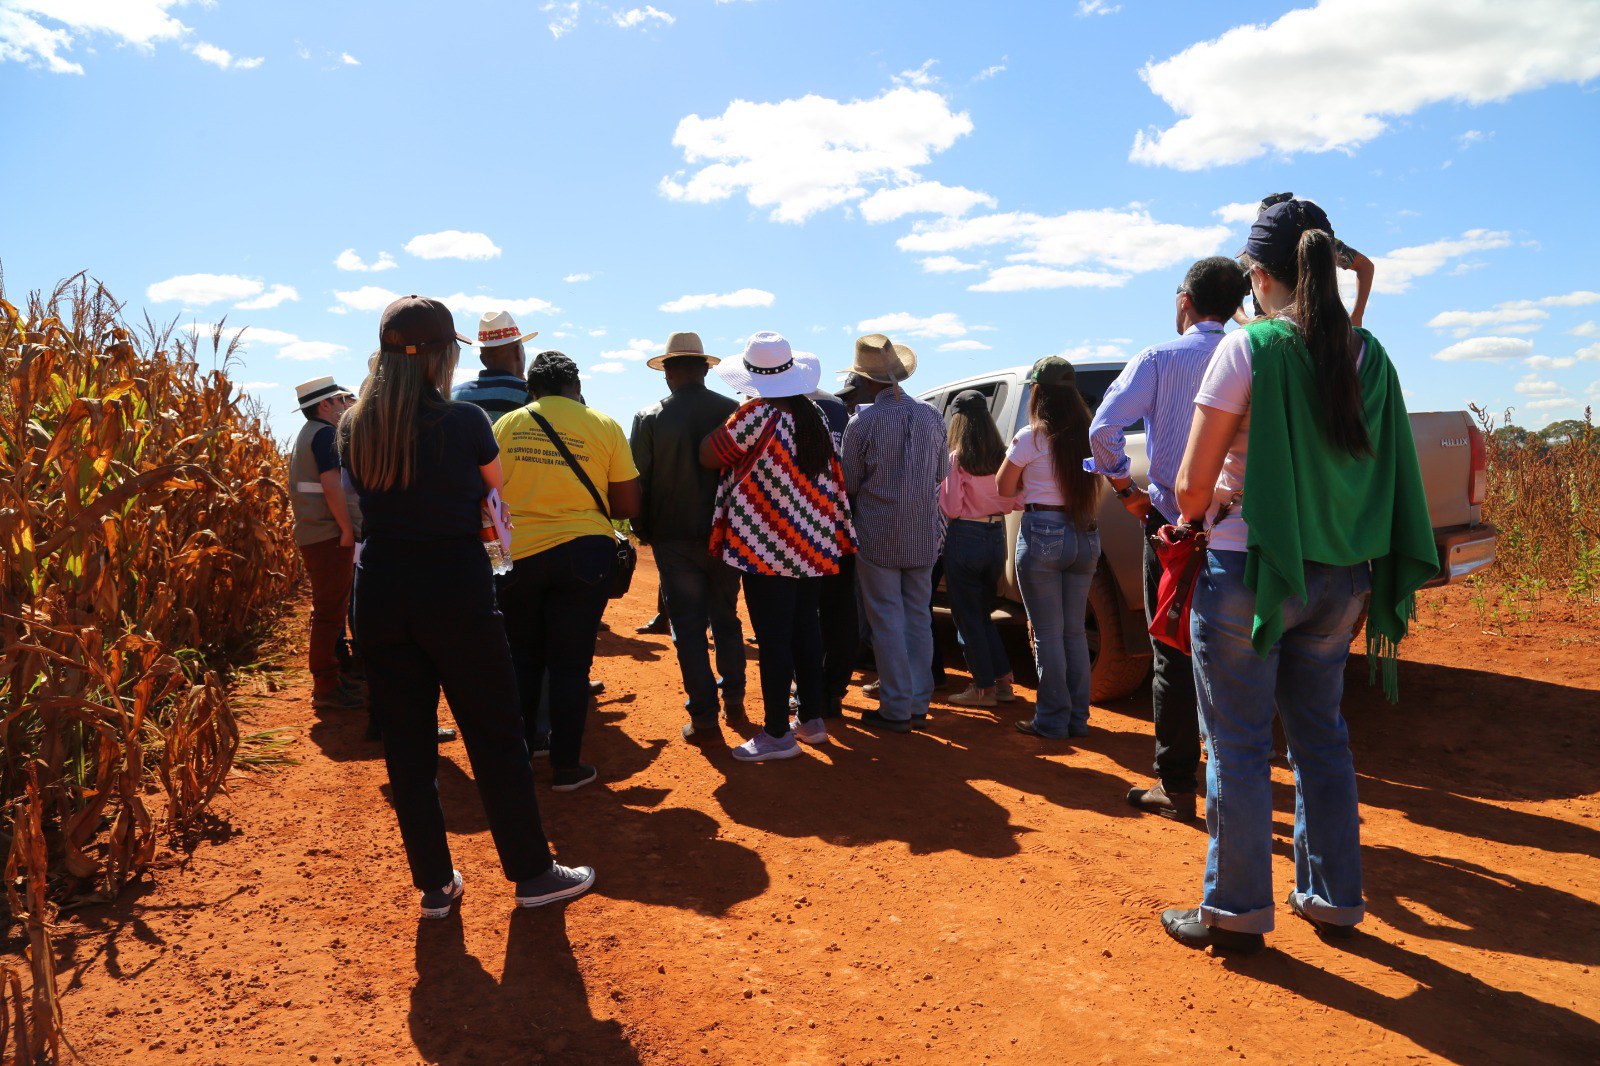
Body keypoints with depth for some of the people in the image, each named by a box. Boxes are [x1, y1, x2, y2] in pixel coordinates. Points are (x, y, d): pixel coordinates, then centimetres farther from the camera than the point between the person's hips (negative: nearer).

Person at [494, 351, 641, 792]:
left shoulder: (505, 425, 2)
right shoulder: (603, 426, -2)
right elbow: (628, 506, -1)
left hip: (517, 553, 2)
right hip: (583, 553, -2)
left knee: (522, 659, 17)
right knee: (570, 663, 6)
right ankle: (566, 766, 13)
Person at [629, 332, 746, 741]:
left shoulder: (649, 418, -8)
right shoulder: (734, 411, -4)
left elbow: (636, 482, -5)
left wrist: (644, 532, 8)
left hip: (674, 539, -2)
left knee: (689, 627, 5)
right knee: (727, 619, 18)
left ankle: (704, 716, 7)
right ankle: (733, 701, 23)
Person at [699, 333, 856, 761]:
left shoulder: (756, 416, -17)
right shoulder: (815, 415, 6)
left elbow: (708, 456, -8)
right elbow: (834, 478, 14)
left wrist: (723, 427, 5)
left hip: (766, 549, -7)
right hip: (814, 546, 8)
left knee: (773, 638, -1)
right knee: (805, 628, 17)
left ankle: (777, 734, 6)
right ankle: (812, 718, 27)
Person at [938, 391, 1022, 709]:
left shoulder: (956, 459, -14)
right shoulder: (1001, 456, 1)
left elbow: (951, 509, -13)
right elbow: (1011, 503, 6)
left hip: (964, 539, -5)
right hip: (996, 537, 6)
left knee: (968, 618, 7)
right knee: (984, 613, 20)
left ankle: (984, 687, 12)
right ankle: (1003, 680, 19)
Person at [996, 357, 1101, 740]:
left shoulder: (1031, 437, -10)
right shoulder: (1089, 436, 5)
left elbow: (1005, 488, 1)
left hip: (1043, 533, -5)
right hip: (1085, 536, 6)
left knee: (1047, 634, 2)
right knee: (1074, 632, 14)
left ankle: (1052, 720, 8)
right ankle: (1078, 718, 20)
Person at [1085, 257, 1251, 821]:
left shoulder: (1160, 359, -5)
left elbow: (1103, 428, -16)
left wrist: (1125, 489, -4)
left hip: (1173, 522, -3)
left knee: (1173, 658, 5)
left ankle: (1177, 786, 12)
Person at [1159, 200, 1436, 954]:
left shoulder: (1249, 348, -13)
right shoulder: (1367, 356, 5)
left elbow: (1193, 483, -13)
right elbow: (1386, 475, 10)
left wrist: (1195, 518, 7)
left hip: (1250, 570, -6)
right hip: (1338, 575, 6)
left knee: (1239, 747, 5)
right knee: (1321, 736, 18)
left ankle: (1235, 911, 15)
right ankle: (1334, 899, 30)